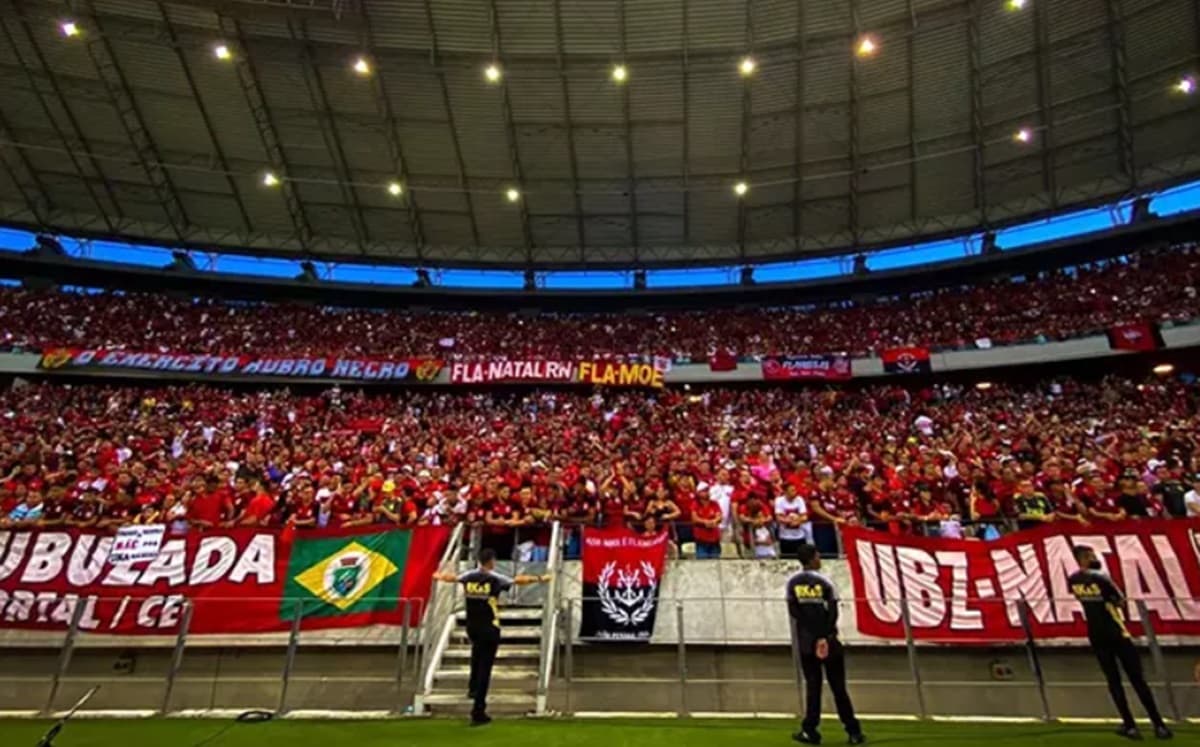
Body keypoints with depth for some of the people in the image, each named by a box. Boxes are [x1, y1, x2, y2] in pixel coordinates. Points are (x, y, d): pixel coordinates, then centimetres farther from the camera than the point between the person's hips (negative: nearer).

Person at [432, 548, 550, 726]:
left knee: (478, 651, 36)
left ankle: (473, 687, 37)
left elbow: (452, 577, 18)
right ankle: (478, 712, 1)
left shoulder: (468, 576, -1)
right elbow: (518, 580, -13)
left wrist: (440, 576, 40)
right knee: (484, 669, 0)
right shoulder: (495, 579, -14)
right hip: (489, 628, -5)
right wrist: (539, 579, -3)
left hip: (472, 627, 6)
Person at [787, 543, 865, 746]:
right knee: (838, 686, 7)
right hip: (828, 639, -1)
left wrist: (813, 632, -4)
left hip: (806, 642, 2)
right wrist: (824, 635, -9)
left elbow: (794, 612, -4)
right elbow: (833, 612, -11)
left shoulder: (793, 582, 0)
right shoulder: (824, 581, -6)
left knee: (812, 685, 7)